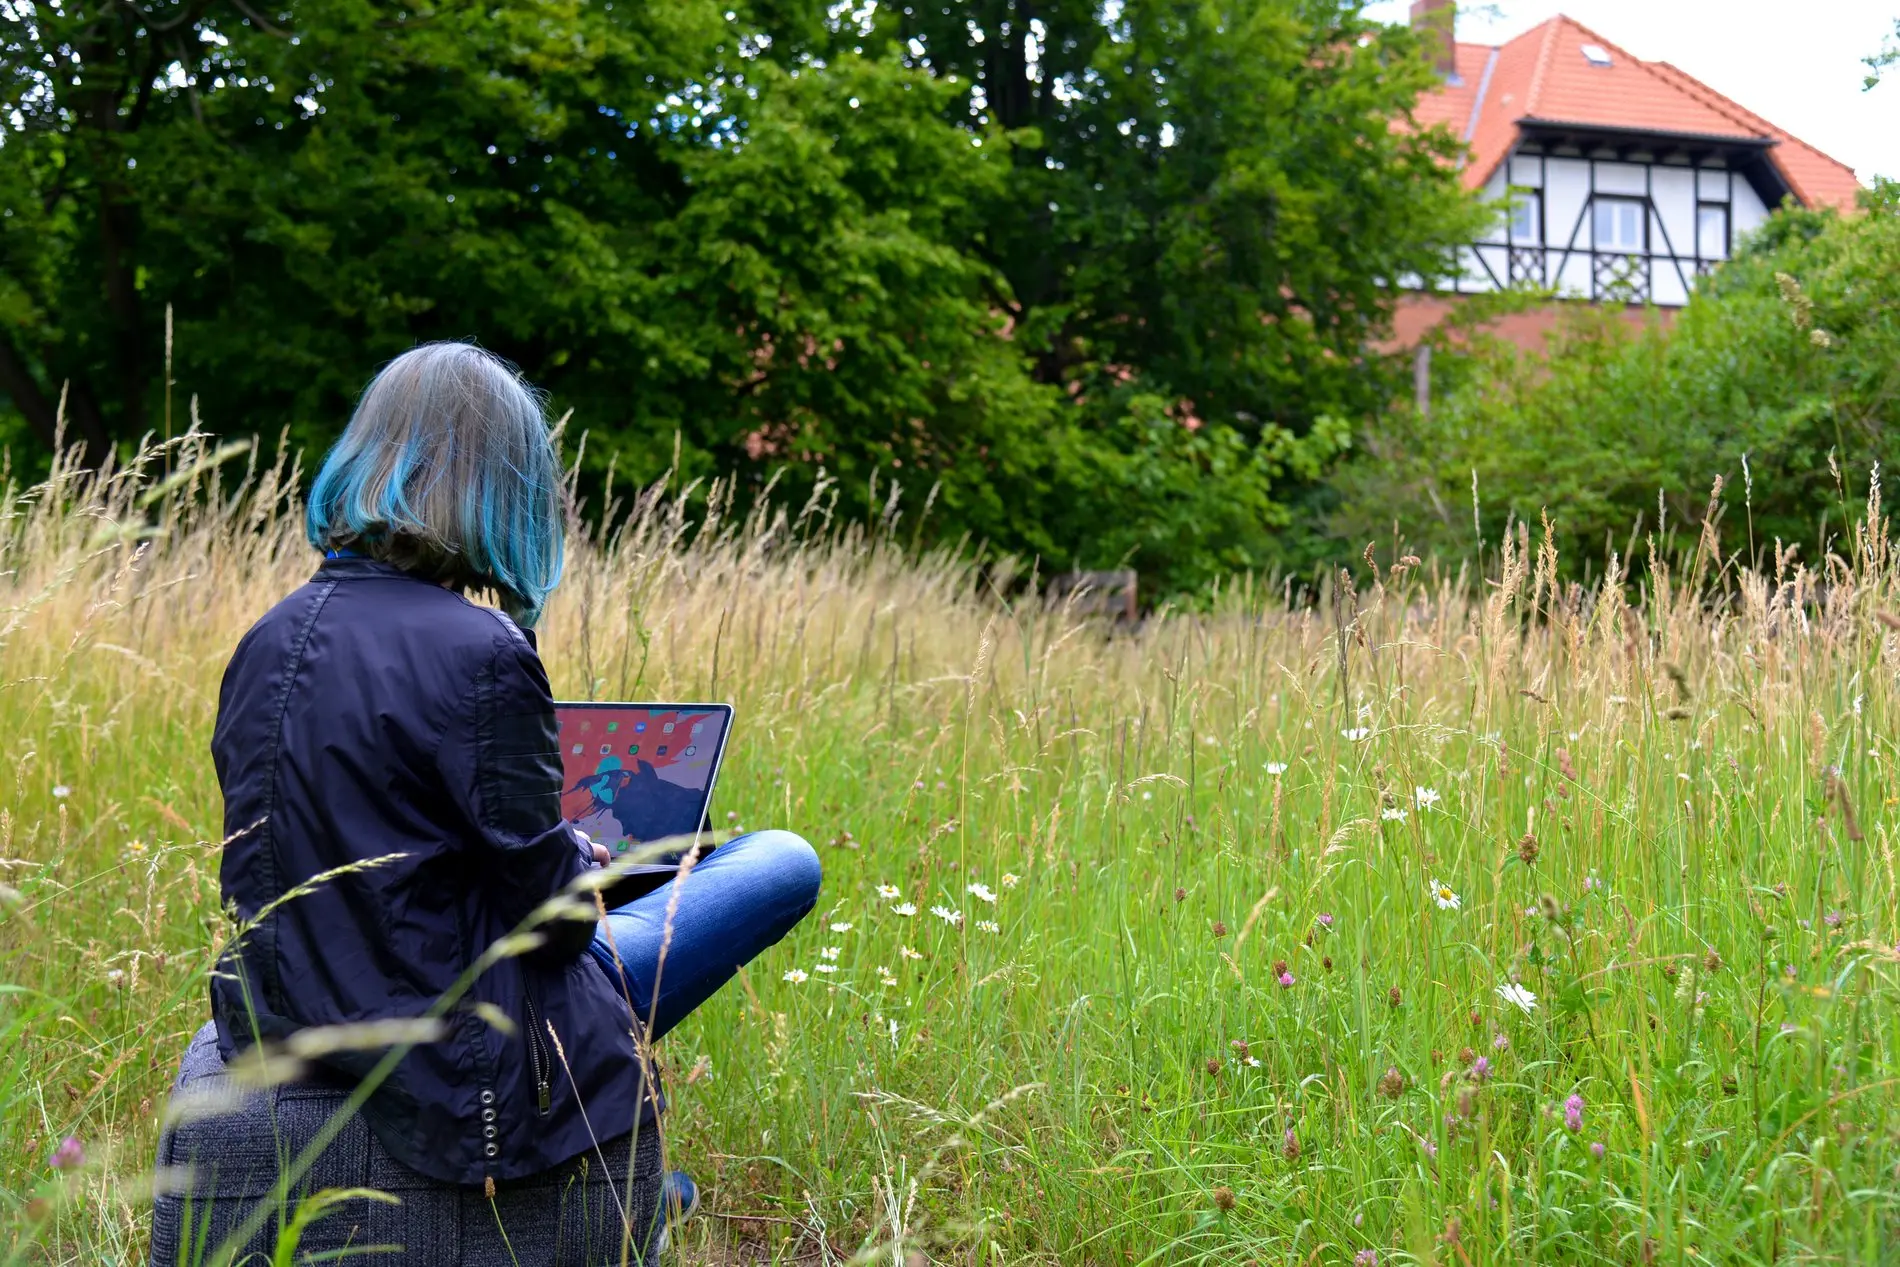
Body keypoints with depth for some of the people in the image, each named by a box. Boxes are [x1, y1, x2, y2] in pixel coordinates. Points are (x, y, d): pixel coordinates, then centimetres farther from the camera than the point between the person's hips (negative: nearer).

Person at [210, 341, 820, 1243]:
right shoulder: (479, 657, -22)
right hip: (450, 1053, -8)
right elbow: (551, 916, -18)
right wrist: (586, 863, 5)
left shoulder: (268, 639, 0)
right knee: (782, 864, 8)